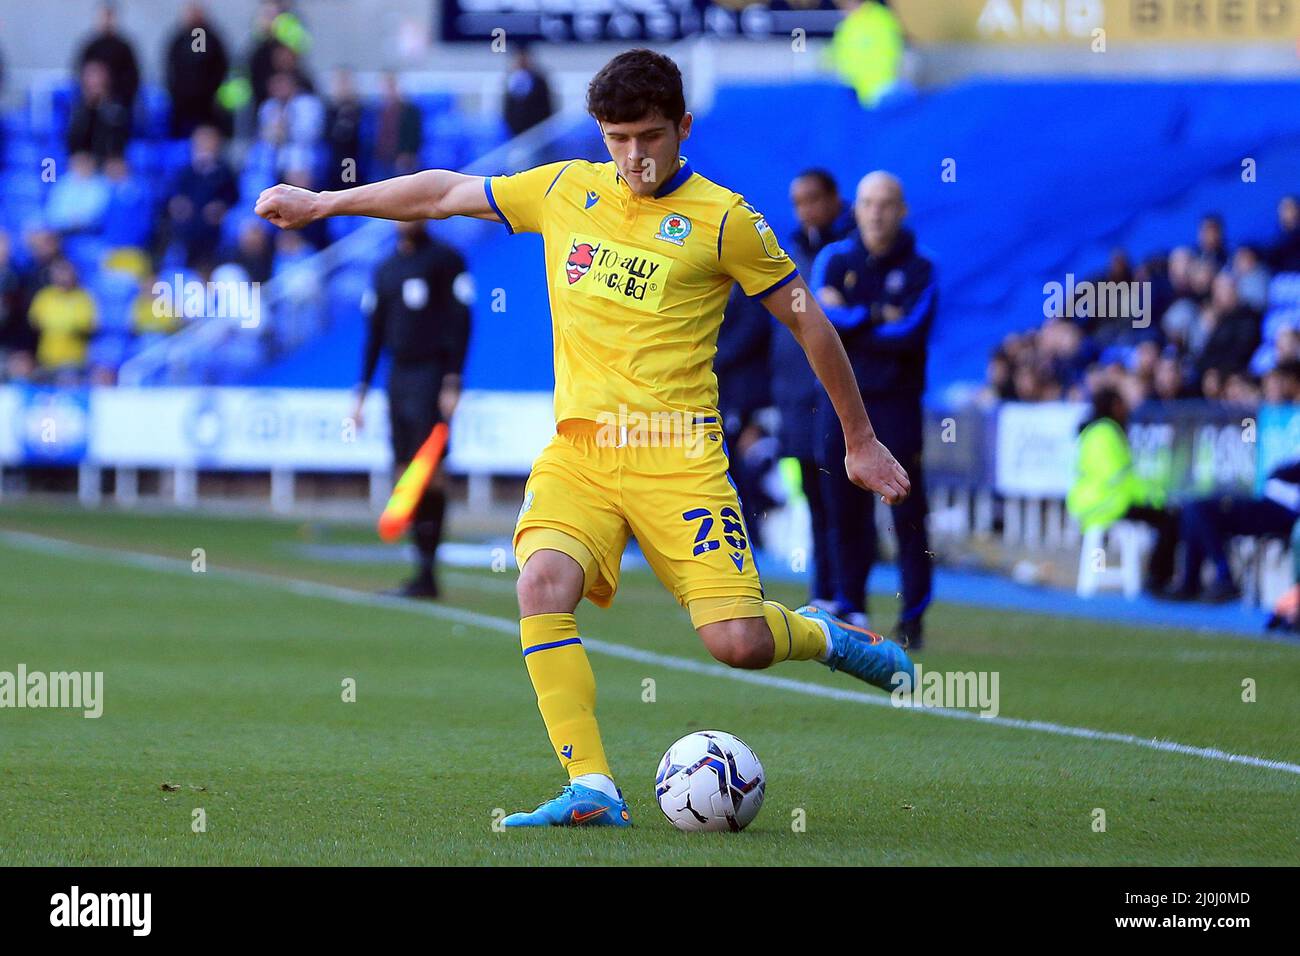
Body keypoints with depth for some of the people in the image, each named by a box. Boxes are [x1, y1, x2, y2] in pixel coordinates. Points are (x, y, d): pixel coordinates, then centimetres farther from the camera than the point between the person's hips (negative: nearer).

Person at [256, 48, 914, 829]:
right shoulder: (565, 191, 11)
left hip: (676, 455, -3)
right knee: (543, 581, -26)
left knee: (736, 643, -14)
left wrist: (861, 442, 11)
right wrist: (321, 203, 27)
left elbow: (809, 321, 7)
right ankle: (591, 790, -23)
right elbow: (444, 193, 23)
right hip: (578, 450, 3)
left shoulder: (720, 218, -1)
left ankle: (822, 635, 23)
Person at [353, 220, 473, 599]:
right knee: (404, 475, 2)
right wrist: (362, 393, 15)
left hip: (431, 377, -6)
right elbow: (375, 333, 20)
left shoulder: (446, 261, -1)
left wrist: (452, 383, -14)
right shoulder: (385, 270, 17)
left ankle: (426, 575, -15)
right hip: (398, 379, 6)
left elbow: (459, 324, -7)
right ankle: (423, 573, 4)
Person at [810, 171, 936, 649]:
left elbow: (909, 334, -12)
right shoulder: (834, 260, 8)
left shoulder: (918, 270, 2)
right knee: (844, 511, 1)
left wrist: (850, 322, -8)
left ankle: (913, 617, -1)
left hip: (896, 404, -2)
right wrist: (877, 317, -10)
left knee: (908, 514, -5)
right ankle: (849, 606, 11)